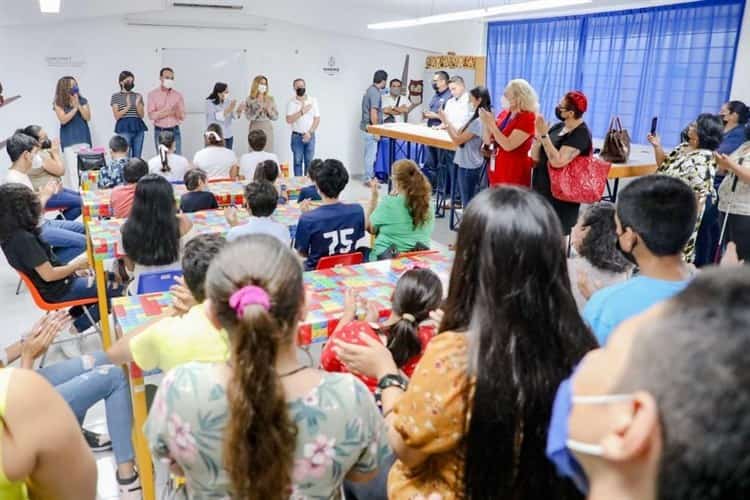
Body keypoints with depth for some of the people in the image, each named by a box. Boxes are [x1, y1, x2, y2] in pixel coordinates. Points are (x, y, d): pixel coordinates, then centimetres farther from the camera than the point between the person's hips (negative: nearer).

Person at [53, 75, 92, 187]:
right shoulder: (59, 103, 0)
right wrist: (75, 108, -11)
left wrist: (79, 105, -12)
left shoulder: (83, 101, 7)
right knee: (72, 169, -5)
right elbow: (63, 120, -9)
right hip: (69, 141, -2)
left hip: (83, 138, 2)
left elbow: (88, 117, -1)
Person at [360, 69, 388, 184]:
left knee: (370, 153, 16)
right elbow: (373, 114, -24)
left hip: (367, 127, 10)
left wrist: (383, 110, 32)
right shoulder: (375, 92, -19)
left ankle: (371, 176, 25)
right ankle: (369, 179, 4)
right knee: (371, 154, -3)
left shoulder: (371, 89, 12)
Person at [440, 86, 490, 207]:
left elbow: (458, 140, -18)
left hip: (470, 166, -10)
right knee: (467, 201, 17)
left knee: (469, 202, -1)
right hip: (465, 163, 10)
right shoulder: (475, 117, 10)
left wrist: (446, 122, -12)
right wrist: (447, 120, 3)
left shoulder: (479, 121, -21)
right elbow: (459, 133, 12)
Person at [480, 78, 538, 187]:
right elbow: (488, 140, 11)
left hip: (514, 173, -7)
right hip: (497, 170, 8)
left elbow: (508, 145, -21)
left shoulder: (528, 117, -13)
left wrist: (491, 123, -20)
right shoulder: (504, 113, 8)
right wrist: (485, 122, -7)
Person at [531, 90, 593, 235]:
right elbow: (535, 157, 7)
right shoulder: (558, 126, 8)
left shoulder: (581, 134, -15)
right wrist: (538, 135, -9)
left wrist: (544, 135, -24)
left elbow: (557, 161, -27)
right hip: (542, 189, 8)